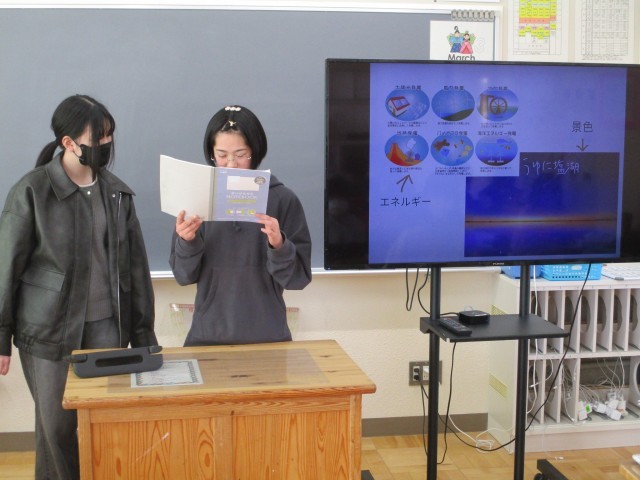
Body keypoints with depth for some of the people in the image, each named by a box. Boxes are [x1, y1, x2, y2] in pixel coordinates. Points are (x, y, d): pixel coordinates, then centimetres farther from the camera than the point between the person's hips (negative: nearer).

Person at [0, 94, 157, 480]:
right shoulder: (31, 192, -9)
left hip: (107, 326, 3)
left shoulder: (117, 191, 3)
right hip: (50, 331, -3)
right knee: (57, 427, 7)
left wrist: (143, 331, 8)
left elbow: (136, 265, 7)